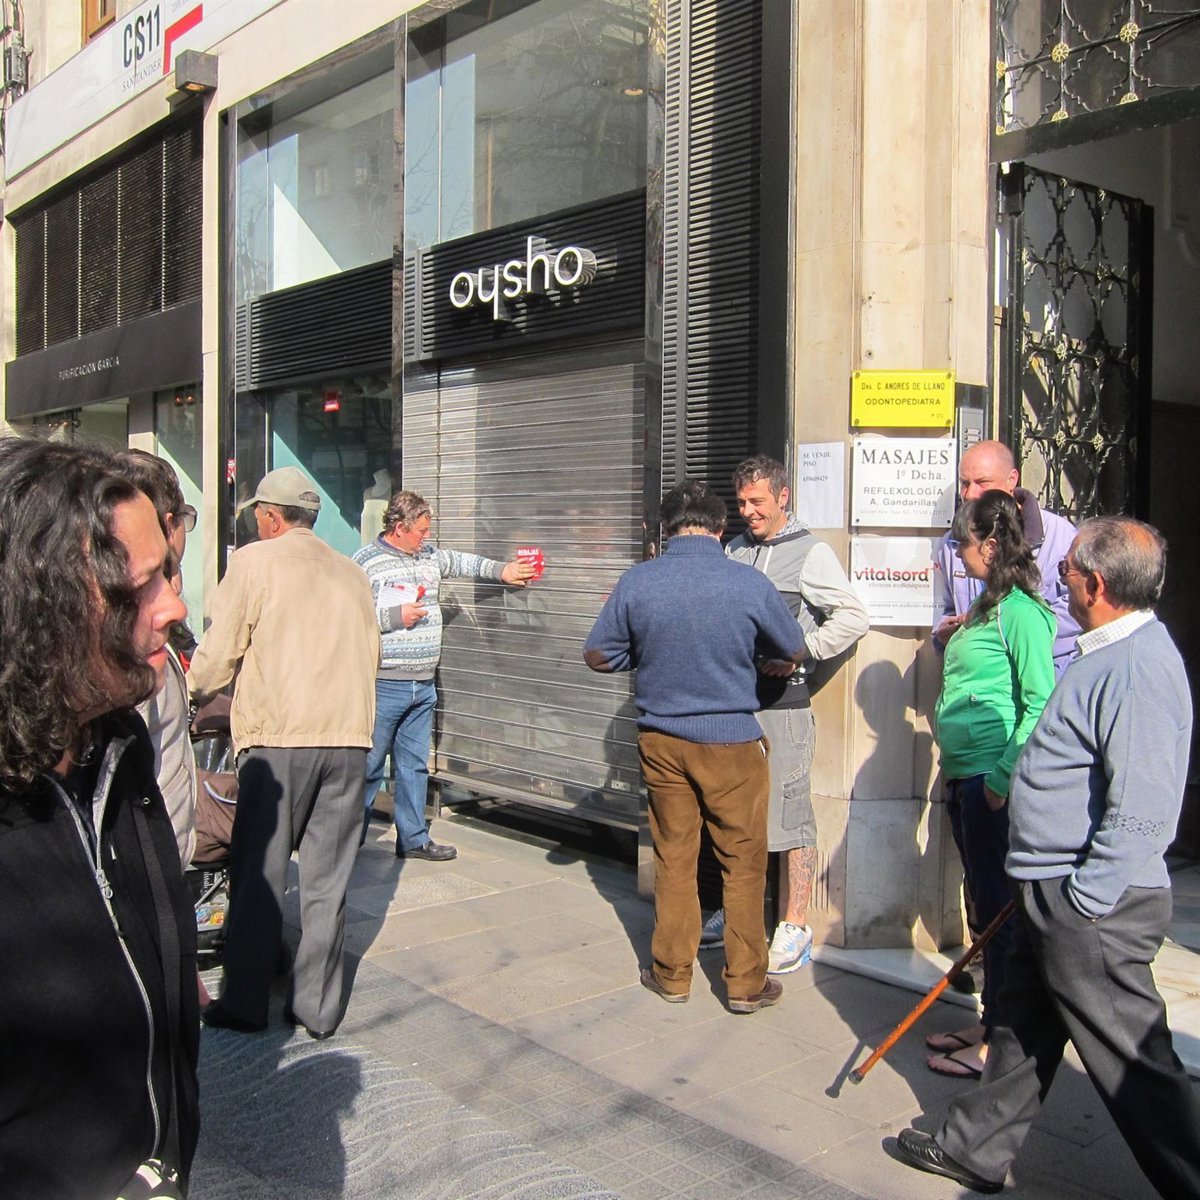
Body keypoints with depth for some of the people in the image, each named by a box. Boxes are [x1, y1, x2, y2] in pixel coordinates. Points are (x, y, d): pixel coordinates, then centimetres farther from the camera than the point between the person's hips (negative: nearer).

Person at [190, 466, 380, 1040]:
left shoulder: (254, 561, -1)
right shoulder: (351, 572, 15)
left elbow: (219, 654, -2)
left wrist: (194, 693, 19)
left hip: (277, 737, -4)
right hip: (348, 737, 5)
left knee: (259, 874, 7)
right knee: (327, 879, 10)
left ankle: (244, 1004, 16)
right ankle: (318, 1006, 16)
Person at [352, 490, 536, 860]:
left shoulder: (429, 555, 12)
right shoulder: (366, 562, -10)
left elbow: (462, 563, 31)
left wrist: (501, 570, 29)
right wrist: (395, 617, -16)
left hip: (424, 686, 7)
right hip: (384, 686, -7)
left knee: (415, 765, 13)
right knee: (368, 765, 0)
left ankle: (413, 839, 22)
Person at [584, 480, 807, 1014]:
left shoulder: (636, 581, -9)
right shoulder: (750, 583, -12)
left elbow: (597, 655, 0)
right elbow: (794, 652, 4)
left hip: (661, 739, 2)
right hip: (732, 739, -2)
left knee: (673, 858, 15)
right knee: (742, 861, 11)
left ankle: (671, 974, 26)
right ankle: (745, 983, 19)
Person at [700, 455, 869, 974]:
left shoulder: (810, 553, -5)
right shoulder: (734, 550, 13)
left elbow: (854, 618, -9)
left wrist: (801, 651, -14)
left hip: (782, 702, -6)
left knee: (790, 816, -2)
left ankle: (794, 929, 8)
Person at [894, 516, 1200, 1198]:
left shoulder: (1138, 666, -22)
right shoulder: (1112, 654, 12)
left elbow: (1141, 809, -27)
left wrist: (1084, 901, -21)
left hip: (1092, 910, -11)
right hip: (1056, 891, 11)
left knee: (1133, 1063, 1)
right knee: (1025, 1031, 21)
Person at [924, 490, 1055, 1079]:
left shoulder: (1020, 611, -15)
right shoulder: (986, 609, 14)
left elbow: (1039, 704, -20)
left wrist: (1003, 778, -21)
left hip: (993, 783, -10)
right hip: (965, 780, 10)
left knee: (999, 911, 0)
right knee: (986, 906, 17)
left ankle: (998, 1043, 11)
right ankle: (991, 1024, 29)